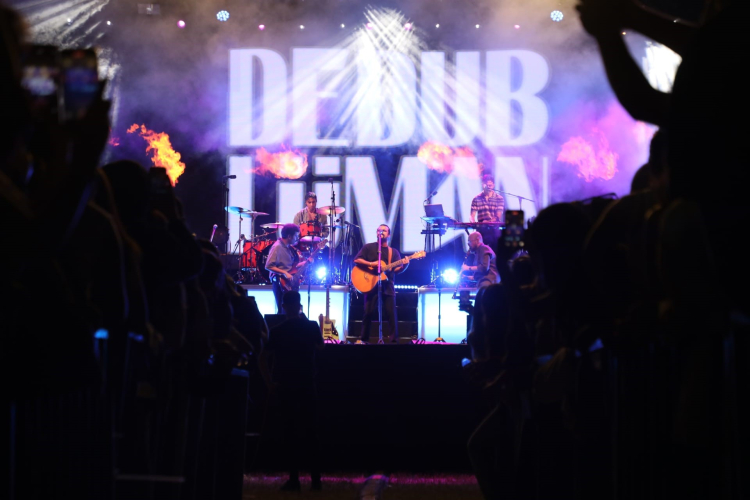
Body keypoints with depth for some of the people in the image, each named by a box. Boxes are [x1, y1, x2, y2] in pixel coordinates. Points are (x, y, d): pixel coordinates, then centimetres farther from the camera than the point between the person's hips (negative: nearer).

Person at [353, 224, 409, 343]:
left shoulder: (393, 252, 15)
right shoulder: (369, 247, 9)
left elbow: (397, 269, 6)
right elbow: (357, 260, 0)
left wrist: (405, 265, -15)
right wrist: (371, 264, -13)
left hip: (387, 286, 2)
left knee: (391, 314, -5)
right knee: (369, 313, -5)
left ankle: (394, 340, -5)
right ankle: (364, 340, 3)